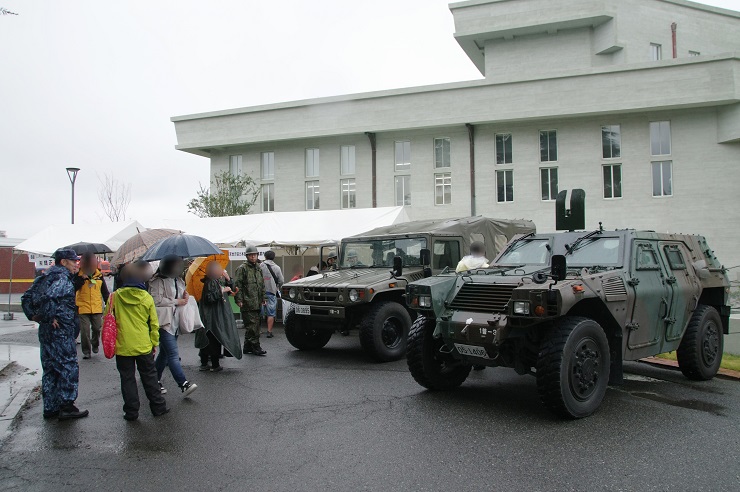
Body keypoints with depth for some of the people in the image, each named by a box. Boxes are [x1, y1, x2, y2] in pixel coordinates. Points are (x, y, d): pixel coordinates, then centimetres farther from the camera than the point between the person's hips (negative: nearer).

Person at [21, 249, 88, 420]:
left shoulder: (46, 277, 15)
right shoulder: (62, 278, -13)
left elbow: (26, 298, 17)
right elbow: (48, 296, -30)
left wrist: (33, 315, 10)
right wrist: (51, 318, -20)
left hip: (46, 331, 9)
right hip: (61, 331, -9)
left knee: (50, 369, 14)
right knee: (69, 367, -1)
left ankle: (50, 408, 21)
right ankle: (66, 406, 3)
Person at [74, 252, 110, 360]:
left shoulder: (99, 275, 6)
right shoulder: (79, 275, -2)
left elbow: (104, 291, 13)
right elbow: (73, 288, -12)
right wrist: (82, 279, -21)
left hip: (97, 308, 2)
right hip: (83, 308, -2)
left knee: (97, 328, 6)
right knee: (85, 330, -2)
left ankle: (95, 344, 31)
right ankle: (86, 351, 9)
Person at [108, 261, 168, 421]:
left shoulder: (114, 297, -5)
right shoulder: (147, 298, -5)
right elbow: (154, 324, 0)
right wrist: (154, 343, 11)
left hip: (122, 347, 0)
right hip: (144, 346, 0)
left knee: (127, 379, 9)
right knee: (149, 377, 13)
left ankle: (131, 412, 14)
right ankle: (158, 407, 21)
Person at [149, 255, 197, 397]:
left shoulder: (179, 280, 18)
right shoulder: (158, 281, -9)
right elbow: (156, 300, -18)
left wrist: (186, 296, 8)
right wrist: (177, 302, -12)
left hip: (175, 322, 9)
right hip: (164, 322, -9)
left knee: (164, 353, 16)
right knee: (173, 354, -13)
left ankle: (155, 380, 28)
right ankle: (184, 384, -17)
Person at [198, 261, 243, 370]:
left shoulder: (217, 281, 13)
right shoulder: (210, 282, -15)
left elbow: (230, 291, 19)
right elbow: (209, 297, -25)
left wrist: (228, 279, 4)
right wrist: (222, 291, -18)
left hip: (220, 315, 10)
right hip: (213, 316, -10)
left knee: (207, 340, 12)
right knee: (215, 340, -4)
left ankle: (204, 364, 17)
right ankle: (215, 365, 2)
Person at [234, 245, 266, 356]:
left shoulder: (258, 268, 19)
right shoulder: (242, 268, -4)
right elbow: (238, 285, -9)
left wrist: (263, 299, 20)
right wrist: (239, 300, -15)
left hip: (257, 304, 8)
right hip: (247, 303, -8)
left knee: (255, 325, 9)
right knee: (252, 326, -10)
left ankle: (247, 347, 17)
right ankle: (255, 347, -8)